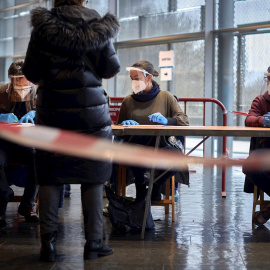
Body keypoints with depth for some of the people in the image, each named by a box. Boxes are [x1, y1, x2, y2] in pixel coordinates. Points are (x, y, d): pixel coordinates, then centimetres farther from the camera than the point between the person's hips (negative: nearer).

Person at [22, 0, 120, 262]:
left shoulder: (42, 26, 0)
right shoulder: (97, 25, -1)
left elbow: (31, 73, 0)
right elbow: (111, 68, -2)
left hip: (52, 111, 1)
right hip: (90, 110, 0)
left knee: (50, 176, 6)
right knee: (92, 177, 6)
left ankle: (48, 241, 2)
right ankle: (93, 242, 8)